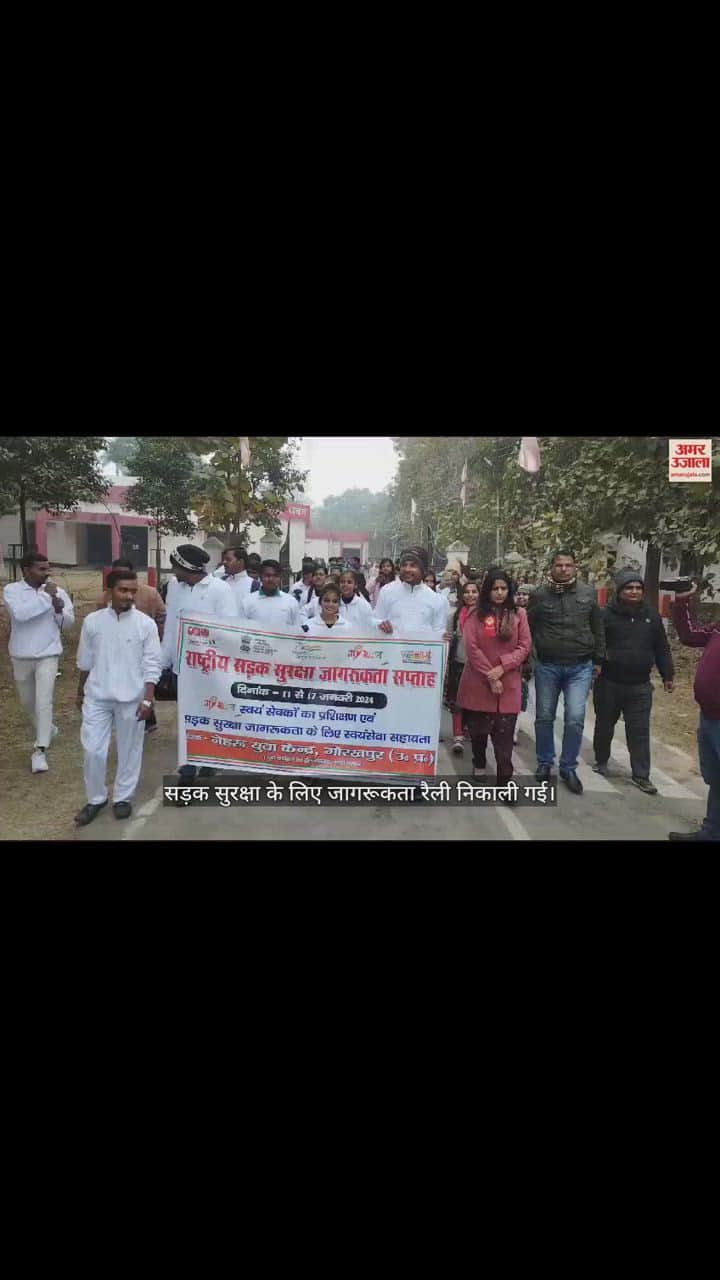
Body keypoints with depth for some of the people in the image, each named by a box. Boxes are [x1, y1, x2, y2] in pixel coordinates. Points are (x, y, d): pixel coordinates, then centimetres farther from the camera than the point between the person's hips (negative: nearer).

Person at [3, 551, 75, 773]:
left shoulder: (57, 591, -4)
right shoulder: (12, 590, -9)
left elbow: (69, 623, 2)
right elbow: (20, 613, -27)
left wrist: (60, 611, -19)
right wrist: (46, 596, -25)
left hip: (48, 655, -1)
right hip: (21, 656, 1)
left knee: (44, 701, -10)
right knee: (28, 701, 17)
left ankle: (40, 750, -6)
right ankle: (46, 730, 42)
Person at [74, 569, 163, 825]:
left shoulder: (146, 624, -7)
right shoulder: (92, 621, -1)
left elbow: (152, 665, -6)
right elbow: (85, 661, 10)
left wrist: (148, 699, -11)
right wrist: (81, 691, 17)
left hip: (131, 698, -1)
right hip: (97, 696, 2)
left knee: (129, 749, 9)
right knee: (92, 750, 4)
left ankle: (123, 798, 26)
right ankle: (95, 798, 23)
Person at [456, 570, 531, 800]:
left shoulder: (519, 614, 5)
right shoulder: (476, 615, 0)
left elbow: (524, 646, -1)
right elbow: (472, 649, -7)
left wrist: (502, 667, -14)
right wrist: (490, 677, -13)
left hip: (508, 685, 0)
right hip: (478, 682, 0)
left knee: (504, 735, -3)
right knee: (478, 729, 13)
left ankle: (505, 780, 2)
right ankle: (479, 765, 37)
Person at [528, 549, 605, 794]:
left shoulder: (588, 593, 1)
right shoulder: (539, 594, -4)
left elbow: (598, 628, 7)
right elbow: (528, 628, 0)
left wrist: (598, 660, 8)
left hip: (580, 667, 0)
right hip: (547, 666, 0)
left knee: (575, 719, -4)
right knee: (544, 717, 10)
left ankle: (568, 767, 12)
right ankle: (545, 762, 28)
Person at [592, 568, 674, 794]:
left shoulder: (651, 615, 5)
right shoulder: (606, 615, -7)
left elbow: (662, 648, 11)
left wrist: (667, 675, 10)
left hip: (640, 686, 2)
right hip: (608, 683, -2)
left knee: (640, 732, 2)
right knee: (605, 726, 14)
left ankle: (641, 775, 7)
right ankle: (601, 761, 35)